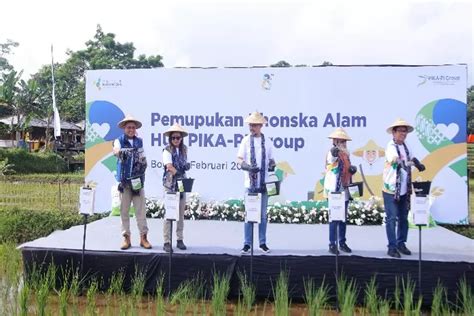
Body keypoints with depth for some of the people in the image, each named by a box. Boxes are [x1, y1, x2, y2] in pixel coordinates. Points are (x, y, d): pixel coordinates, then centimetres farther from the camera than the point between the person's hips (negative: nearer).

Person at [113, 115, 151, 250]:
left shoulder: (139, 141, 11)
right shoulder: (119, 141, 2)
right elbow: (116, 150, -21)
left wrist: (142, 166, -4)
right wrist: (122, 152, -43)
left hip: (138, 180, 2)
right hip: (124, 181, -2)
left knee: (141, 210, 2)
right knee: (124, 211, 4)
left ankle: (143, 237, 9)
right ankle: (126, 238, 13)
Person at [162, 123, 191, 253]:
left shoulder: (184, 150, 10)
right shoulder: (167, 150, -6)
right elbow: (169, 166, -18)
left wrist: (187, 166, -3)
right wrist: (178, 173, -32)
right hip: (169, 185, -5)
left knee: (181, 213, 9)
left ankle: (180, 240, 18)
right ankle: (167, 242, 2)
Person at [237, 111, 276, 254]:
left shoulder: (268, 141, 6)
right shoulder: (246, 140, 3)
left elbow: (271, 159, 13)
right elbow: (239, 159, 1)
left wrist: (272, 165, -9)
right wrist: (248, 167, -18)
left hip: (264, 183, 1)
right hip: (250, 183, -1)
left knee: (263, 214, 8)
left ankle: (262, 243, 17)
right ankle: (247, 244, 9)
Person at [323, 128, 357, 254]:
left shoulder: (346, 154, 13)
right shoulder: (332, 152, -11)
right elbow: (333, 155, -36)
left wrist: (353, 168, -1)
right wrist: (335, 149, -59)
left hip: (344, 191, 7)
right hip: (334, 191, -7)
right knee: (335, 218, -4)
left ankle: (342, 243, 24)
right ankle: (332, 244, 4)